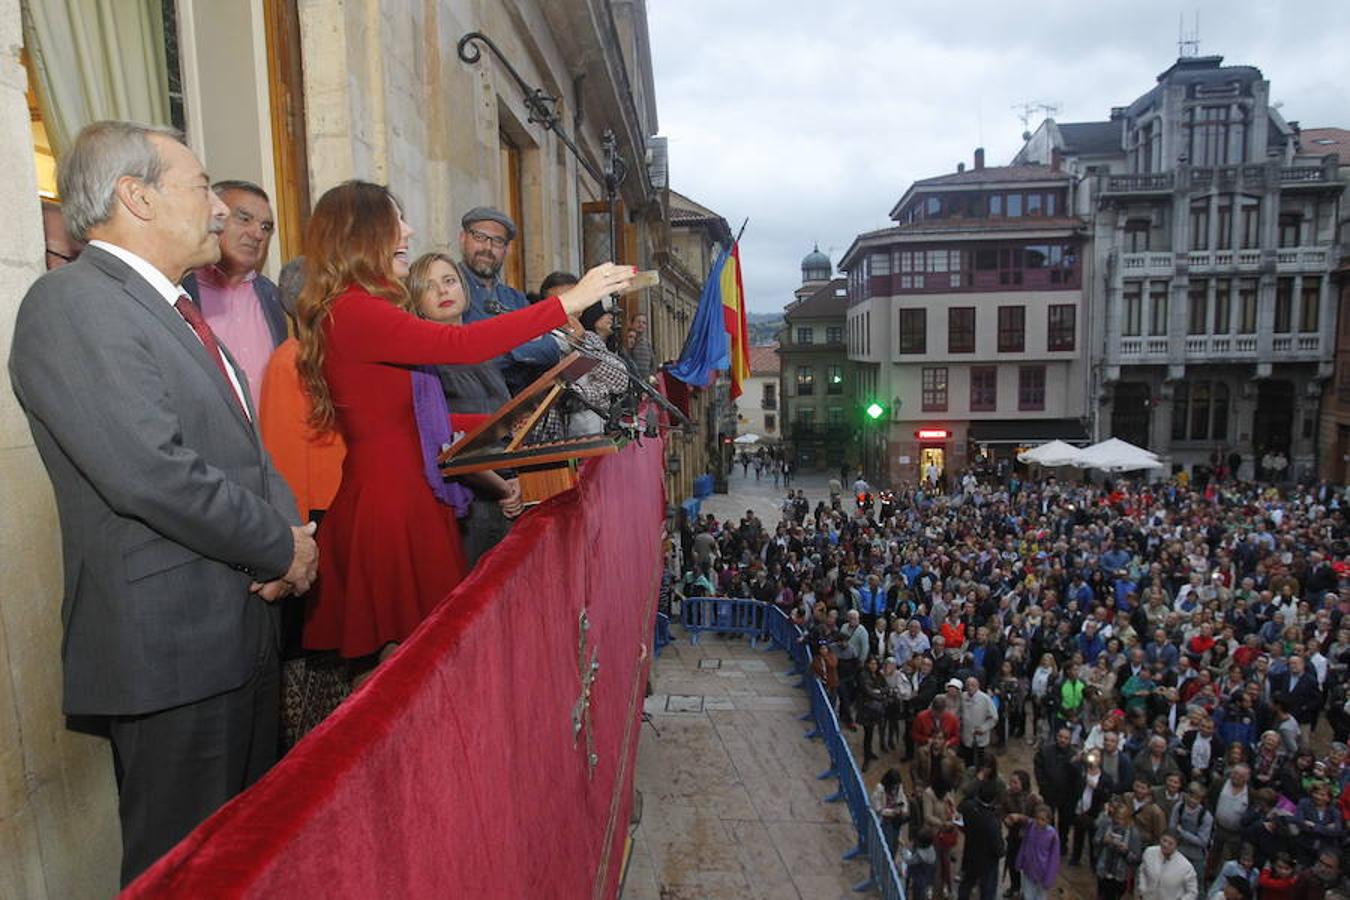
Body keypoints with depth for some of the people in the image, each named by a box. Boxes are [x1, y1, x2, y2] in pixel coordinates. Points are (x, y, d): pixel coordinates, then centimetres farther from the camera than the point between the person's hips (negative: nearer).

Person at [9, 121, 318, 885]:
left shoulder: (174, 307, 14)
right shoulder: (72, 305, -16)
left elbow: (242, 443, 16)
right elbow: (154, 473, -26)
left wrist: (291, 526, -3)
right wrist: (282, 548, -14)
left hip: (245, 624, 9)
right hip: (173, 646, -9)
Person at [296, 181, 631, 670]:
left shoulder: (351, 311, 15)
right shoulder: (354, 311, -15)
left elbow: (407, 415, 16)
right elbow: (462, 344, -26)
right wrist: (570, 300, -22)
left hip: (395, 495, 10)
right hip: (389, 503, -10)